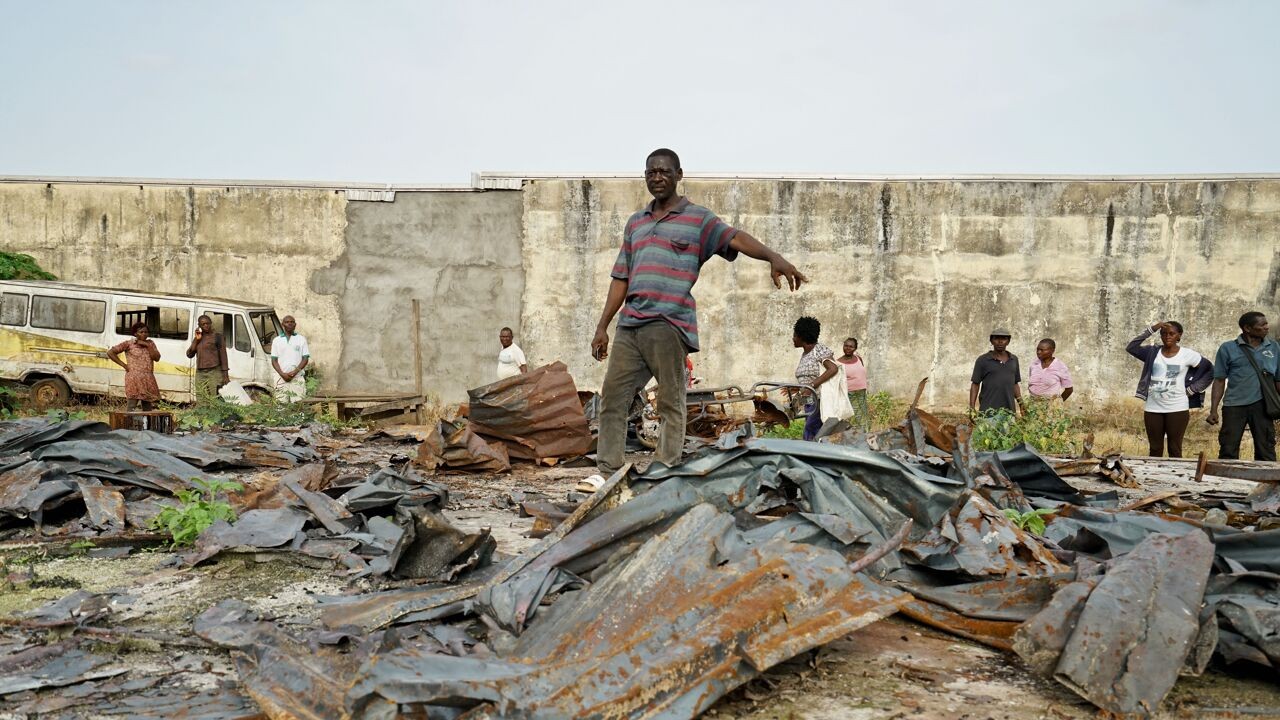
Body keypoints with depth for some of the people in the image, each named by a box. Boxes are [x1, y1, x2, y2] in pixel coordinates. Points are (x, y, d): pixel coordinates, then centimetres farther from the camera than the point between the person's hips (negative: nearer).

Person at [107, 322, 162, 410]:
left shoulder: (150, 343, 14)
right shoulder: (129, 344, 1)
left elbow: (157, 357, 2)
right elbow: (110, 353, -1)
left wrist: (147, 345, -5)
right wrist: (124, 365, -5)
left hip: (148, 380, 5)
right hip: (134, 379, -5)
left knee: (148, 409, 7)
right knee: (132, 408, -9)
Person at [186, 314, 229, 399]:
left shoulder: (217, 336, 1)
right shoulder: (197, 338, 17)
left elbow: (223, 355, -3)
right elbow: (189, 354, 10)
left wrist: (225, 374, -10)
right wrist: (196, 340, 0)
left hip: (214, 372, -5)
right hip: (200, 374, 5)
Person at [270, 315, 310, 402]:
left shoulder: (301, 339, 10)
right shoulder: (277, 340, 13)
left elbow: (305, 359, 5)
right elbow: (274, 360, 8)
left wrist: (295, 372, -10)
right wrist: (282, 374, -8)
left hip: (297, 378, -1)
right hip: (281, 378, 1)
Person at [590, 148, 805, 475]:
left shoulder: (697, 218, 5)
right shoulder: (635, 223, 22)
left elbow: (736, 238, -12)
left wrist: (773, 257, -32)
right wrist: (602, 327, 18)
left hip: (669, 325, -6)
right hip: (629, 325, 6)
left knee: (670, 405, -3)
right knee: (612, 399, 3)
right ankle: (607, 471, 9)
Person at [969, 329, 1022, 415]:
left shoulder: (1014, 360, 13)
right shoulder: (982, 360, 1)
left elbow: (1015, 384, 19)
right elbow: (975, 384, 1)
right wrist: (972, 409, -6)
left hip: (1009, 410, 3)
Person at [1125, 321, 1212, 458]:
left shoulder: (1187, 354, -2)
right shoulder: (1153, 352, 3)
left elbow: (1210, 371, 3)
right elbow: (1131, 347, -10)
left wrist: (1191, 390, -3)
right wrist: (1151, 329, -12)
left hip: (1177, 409, -2)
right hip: (1153, 409, 2)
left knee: (1175, 449, 3)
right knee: (1155, 449, 9)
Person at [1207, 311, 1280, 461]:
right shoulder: (1228, 348, 3)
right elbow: (1219, 381, 3)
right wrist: (1213, 410, -2)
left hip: (1262, 405, 2)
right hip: (1234, 405, -2)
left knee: (1266, 451, 4)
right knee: (1228, 452, 1)